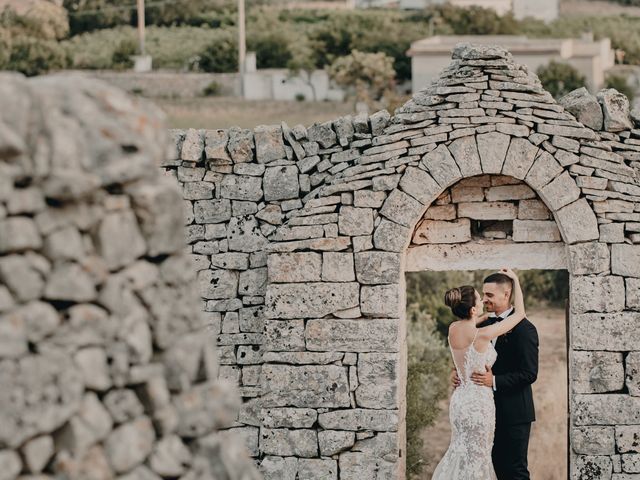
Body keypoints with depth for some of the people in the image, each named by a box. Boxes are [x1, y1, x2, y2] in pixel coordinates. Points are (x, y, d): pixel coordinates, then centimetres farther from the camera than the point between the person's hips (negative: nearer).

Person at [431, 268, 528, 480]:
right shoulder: (482, 335, -21)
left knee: (461, 452, 16)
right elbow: (519, 314, -10)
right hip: (479, 402, -7)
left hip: (459, 398, 7)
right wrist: (515, 281, 0)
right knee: (476, 457, 2)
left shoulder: (453, 329, -2)